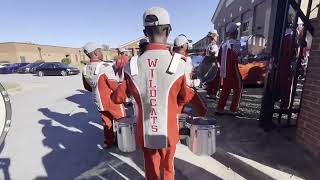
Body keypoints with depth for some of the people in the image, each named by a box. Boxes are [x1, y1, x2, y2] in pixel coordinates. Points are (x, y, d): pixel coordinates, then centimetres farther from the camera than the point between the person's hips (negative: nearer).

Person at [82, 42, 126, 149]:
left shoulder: (85, 70, -3)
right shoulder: (105, 67, -24)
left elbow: (87, 87, 9)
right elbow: (115, 87, -21)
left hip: (99, 102, 6)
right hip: (112, 101, -6)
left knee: (106, 122, 21)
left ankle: (108, 142, 35)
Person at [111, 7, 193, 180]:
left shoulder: (133, 65, -15)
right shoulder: (178, 63, -20)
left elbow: (118, 98, -4)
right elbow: (185, 98, -4)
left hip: (145, 133, 1)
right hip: (168, 132, -1)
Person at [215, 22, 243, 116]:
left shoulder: (224, 44, 11)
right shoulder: (236, 43, -10)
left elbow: (219, 58, 12)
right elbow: (234, 57, -23)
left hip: (224, 71, 7)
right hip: (233, 71, -7)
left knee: (225, 90, 13)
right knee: (238, 89, 6)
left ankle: (219, 109, 14)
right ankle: (234, 110, 8)